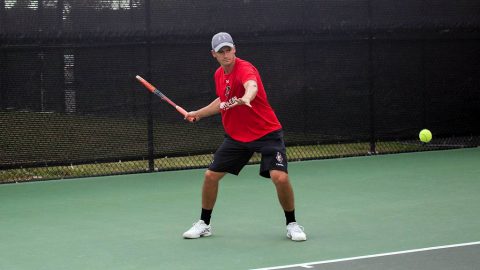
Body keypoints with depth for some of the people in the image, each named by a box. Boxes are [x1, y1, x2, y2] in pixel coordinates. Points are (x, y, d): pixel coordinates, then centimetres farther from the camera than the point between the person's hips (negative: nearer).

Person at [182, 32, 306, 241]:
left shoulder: (245, 69, -22)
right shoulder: (219, 74, 4)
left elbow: (252, 86, -48)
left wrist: (246, 98, -69)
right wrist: (199, 113, 25)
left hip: (267, 133, -7)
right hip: (236, 136, 7)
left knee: (280, 177, -22)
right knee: (211, 175, 4)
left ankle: (292, 225, 1)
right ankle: (204, 224, 23)